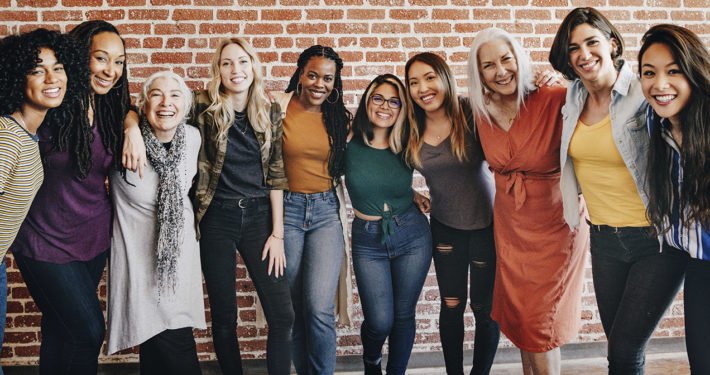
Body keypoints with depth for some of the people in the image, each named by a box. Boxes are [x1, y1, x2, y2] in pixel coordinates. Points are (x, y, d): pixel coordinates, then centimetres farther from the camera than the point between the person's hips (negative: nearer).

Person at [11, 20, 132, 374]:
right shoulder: (50, 108, -19)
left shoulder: (111, 106, -2)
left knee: (61, 328, 19)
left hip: (94, 235, 6)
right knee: (89, 331, -1)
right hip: (47, 239, -5)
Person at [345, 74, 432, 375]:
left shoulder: (406, 147, -3)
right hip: (368, 240, -1)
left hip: (412, 236, 2)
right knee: (380, 320, -4)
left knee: (404, 315, 9)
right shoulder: (349, 144, -9)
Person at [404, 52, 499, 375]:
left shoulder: (471, 114, -16)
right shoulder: (413, 131, -4)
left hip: (486, 223, -3)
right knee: (451, 305, 11)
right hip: (445, 226, 3)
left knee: (484, 307, 8)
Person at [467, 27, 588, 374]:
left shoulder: (551, 101, -20)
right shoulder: (483, 112, -3)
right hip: (509, 227, 5)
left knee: (539, 323, 5)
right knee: (518, 318, 18)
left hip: (554, 225, -5)